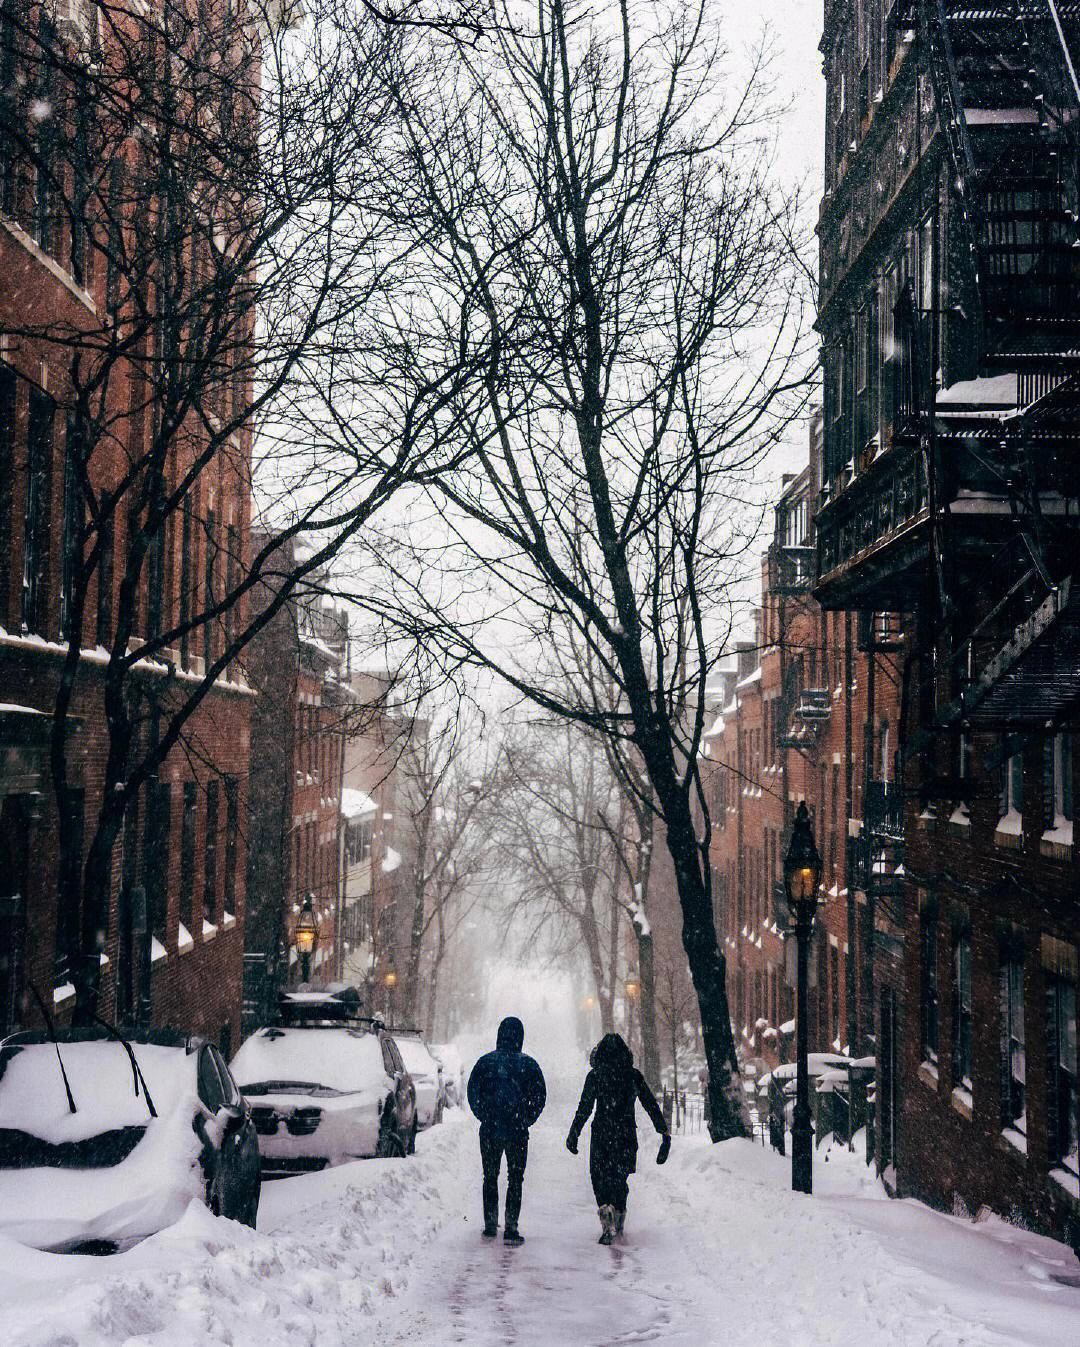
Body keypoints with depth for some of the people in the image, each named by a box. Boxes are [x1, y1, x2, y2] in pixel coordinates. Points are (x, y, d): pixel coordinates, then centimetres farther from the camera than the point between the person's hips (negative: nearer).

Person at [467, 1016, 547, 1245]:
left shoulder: (485, 1062, -1)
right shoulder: (528, 1064, -4)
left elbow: (472, 1093, 1)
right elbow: (539, 1097, -3)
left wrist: (484, 1117, 11)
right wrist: (526, 1121, 8)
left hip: (489, 1129, 1)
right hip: (517, 1131, -1)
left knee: (490, 1177, 14)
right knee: (515, 1179, 4)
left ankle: (490, 1226, 16)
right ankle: (511, 1228, -2)